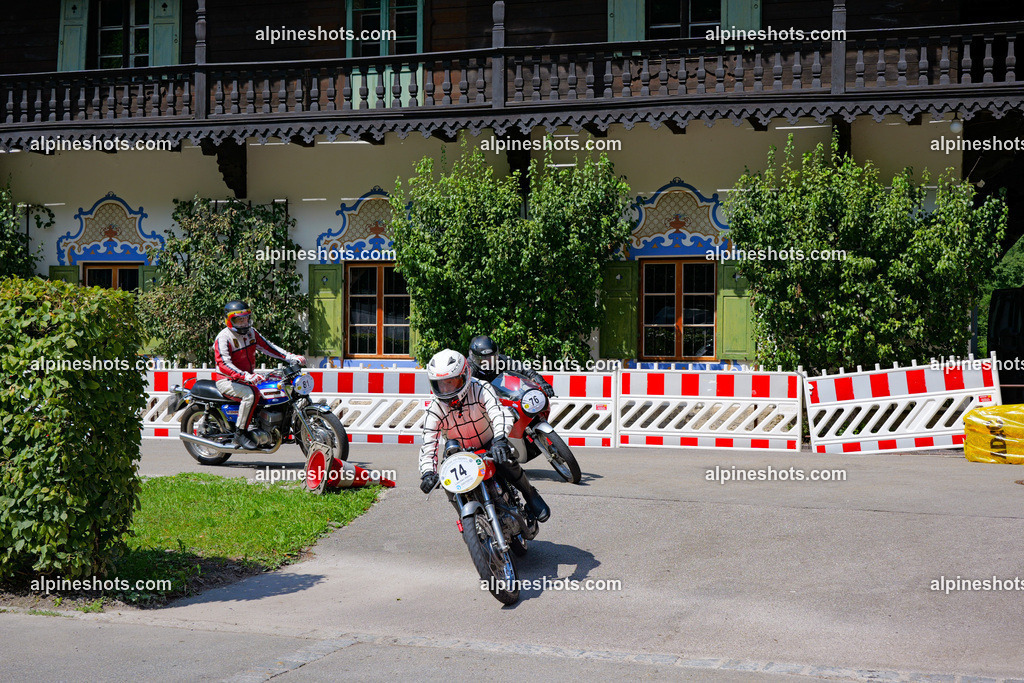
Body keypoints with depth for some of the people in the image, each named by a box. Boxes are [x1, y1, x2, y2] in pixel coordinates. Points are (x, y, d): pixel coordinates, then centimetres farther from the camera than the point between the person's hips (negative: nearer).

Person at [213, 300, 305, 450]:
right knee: (251, 393, -36)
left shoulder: (251, 332, 9)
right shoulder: (223, 338, -16)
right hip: (227, 381, -8)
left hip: (249, 377, 8)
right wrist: (245, 376, -43)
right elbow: (223, 364, -28)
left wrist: (291, 357, -1)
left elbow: (267, 347, 13)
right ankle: (240, 433, -26)